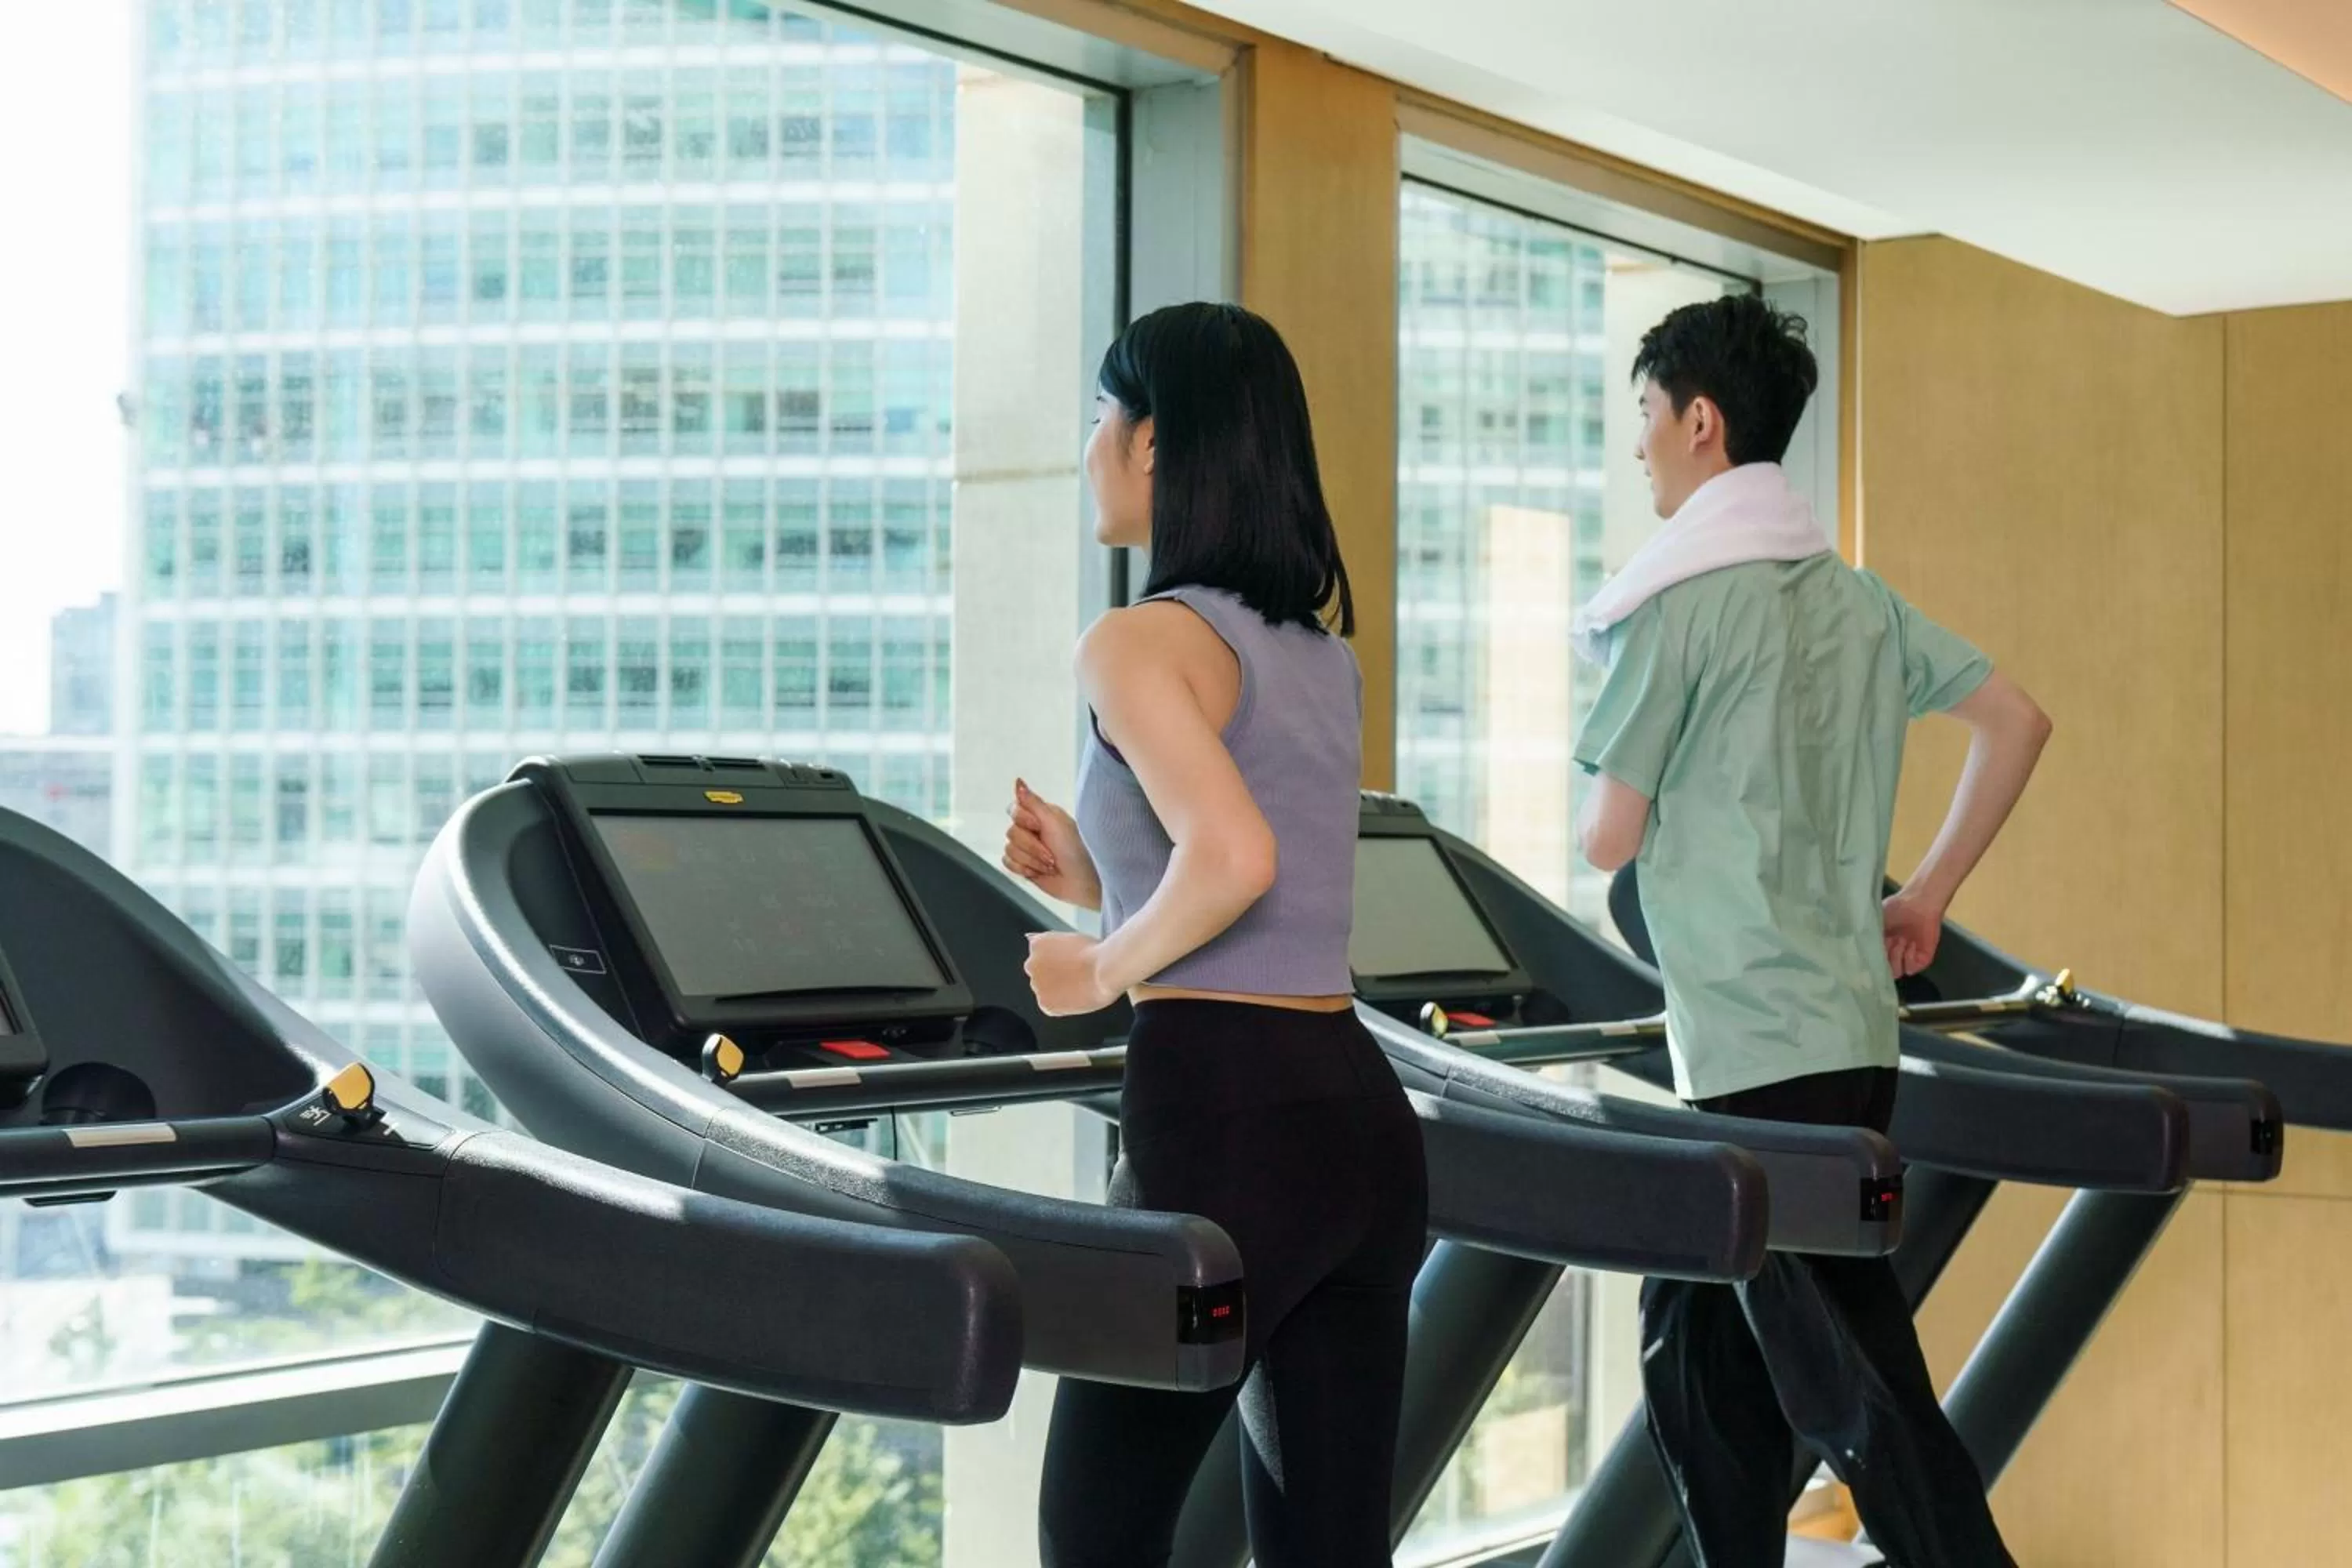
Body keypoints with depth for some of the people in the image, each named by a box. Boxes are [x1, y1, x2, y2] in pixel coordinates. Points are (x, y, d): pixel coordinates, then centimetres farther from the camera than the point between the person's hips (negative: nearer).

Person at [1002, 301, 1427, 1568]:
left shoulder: (1140, 643, -10)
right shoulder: (1321, 648, 16)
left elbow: (1233, 859, -25)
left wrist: (1103, 969, -9)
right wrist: (1092, 874, 13)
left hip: (1220, 1108, -8)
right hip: (1358, 1110, 8)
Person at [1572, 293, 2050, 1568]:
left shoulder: (1676, 602, -10)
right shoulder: (1854, 597, 12)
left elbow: (1608, 838, -9)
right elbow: (2016, 722, 16)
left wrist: (1602, 792, 14)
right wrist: (1926, 893, 19)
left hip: (1758, 1055, -8)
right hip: (1852, 1033, 8)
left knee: (1849, 1387, -4)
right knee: (1697, 1363, 17)